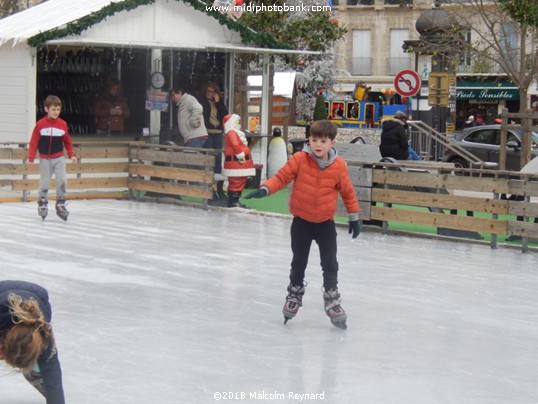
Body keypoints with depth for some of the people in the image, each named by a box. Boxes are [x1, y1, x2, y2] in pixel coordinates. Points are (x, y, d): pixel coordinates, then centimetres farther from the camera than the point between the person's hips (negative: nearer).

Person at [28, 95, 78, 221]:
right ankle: (42, 204, 22)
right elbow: (34, 142, -8)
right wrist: (31, 158, -10)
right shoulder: (40, 124, -11)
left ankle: (60, 204, 5)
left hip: (59, 158, 1)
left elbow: (67, 141, 6)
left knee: (62, 180, -10)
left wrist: (71, 155, -2)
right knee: (44, 183, 3)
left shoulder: (63, 124, -4)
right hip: (45, 159, -1)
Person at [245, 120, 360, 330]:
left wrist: (354, 216, 8)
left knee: (330, 264, 3)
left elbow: (347, 191, 1)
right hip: (301, 221, 0)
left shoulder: (339, 166, -10)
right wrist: (265, 189, -30)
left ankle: (332, 299, 16)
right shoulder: (299, 159, -14)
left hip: (325, 222, 0)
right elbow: (282, 176, -12)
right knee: (299, 262, 14)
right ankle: (294, 295, 32)